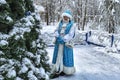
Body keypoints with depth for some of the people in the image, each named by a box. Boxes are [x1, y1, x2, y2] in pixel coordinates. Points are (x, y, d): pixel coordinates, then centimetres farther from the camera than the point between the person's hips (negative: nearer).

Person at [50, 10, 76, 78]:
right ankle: (57, 71, 9)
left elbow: (70, 35, -13)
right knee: (58, 56, 4)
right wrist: (57, 36, -12)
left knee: (66, 57, 2)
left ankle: (65, 70, 15)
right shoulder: (60, 23, 11)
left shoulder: (72, 25, -5)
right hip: (58, 43, 5)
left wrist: (63, 39, -20)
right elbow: (56, 31, 8)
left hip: (66, 43, -5)